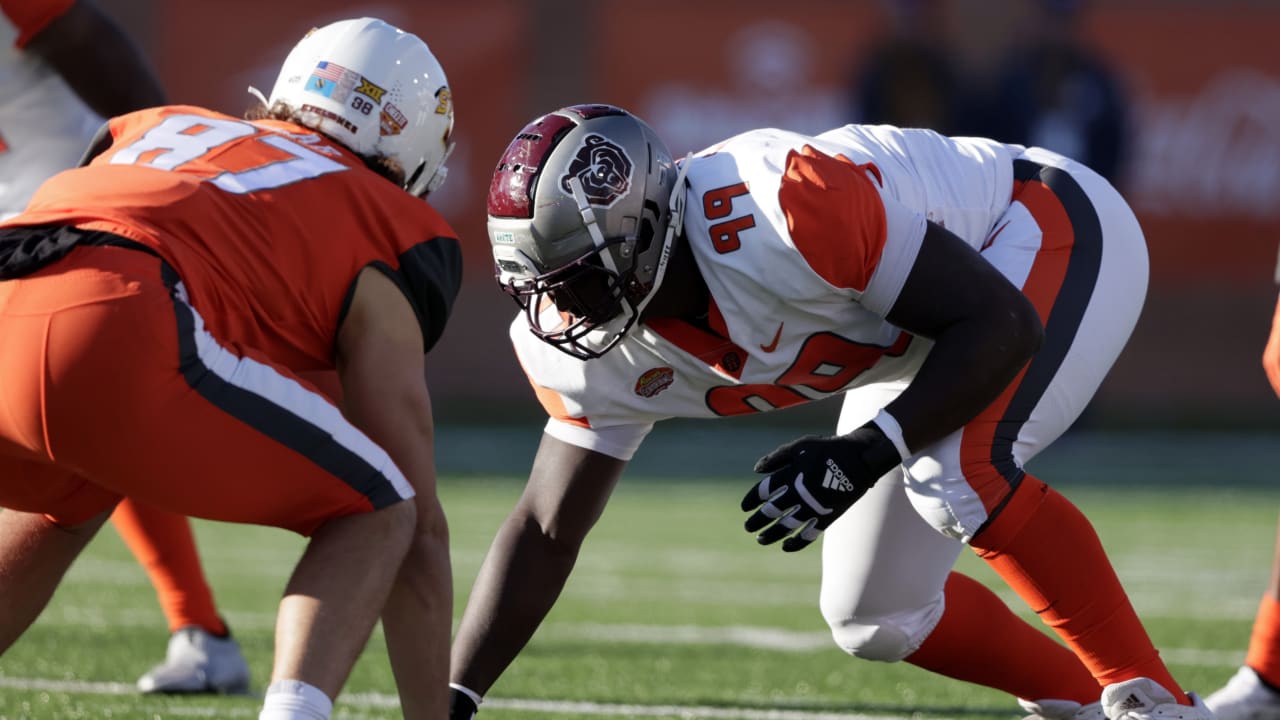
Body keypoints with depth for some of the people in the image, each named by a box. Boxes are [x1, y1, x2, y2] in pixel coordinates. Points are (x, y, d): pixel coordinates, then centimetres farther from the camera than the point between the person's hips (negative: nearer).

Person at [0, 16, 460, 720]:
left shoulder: (157, 127, 38)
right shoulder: (380, 233, 24)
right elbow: (420, 530, 22)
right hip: (114, 334, -6)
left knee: (65, 499, 40)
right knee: (376, 521, 16)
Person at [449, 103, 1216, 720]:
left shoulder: (773, 214, -39)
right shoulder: (600, 355, -14)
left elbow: (1001, 326, -32)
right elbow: (547, 531, -3)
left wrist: (865, 454, -40)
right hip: (923, 343, 8)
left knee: (960, 473, -33)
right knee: (876, 618, 4)